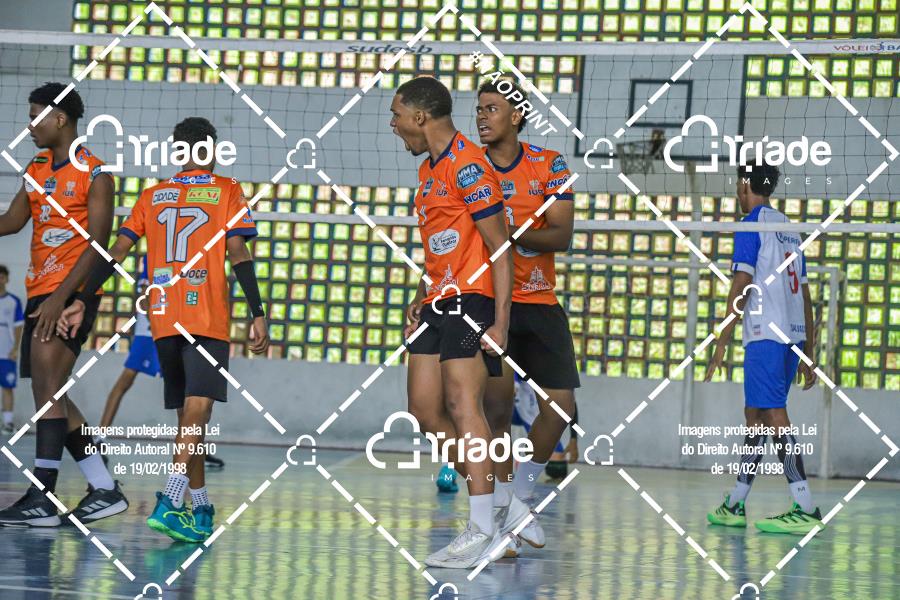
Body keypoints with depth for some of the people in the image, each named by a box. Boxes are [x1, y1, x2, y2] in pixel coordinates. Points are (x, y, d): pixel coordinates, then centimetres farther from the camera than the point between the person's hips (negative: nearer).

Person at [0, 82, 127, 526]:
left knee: (46, 386, -16)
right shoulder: (36, 170, 15)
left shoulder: (94, 174, -8)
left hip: (74, 291, -8)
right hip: (41, 291, 8)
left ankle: (42, 498, -18)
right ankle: (105, 491, 16)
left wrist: (62, 297, -22)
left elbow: (98, 244, -14)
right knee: (51, 395, 9)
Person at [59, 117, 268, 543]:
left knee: (189, 416, 16)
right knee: (197, 412, -13)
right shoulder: (226, 191, 4)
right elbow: (238, 255, -6)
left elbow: (116, 252, 7)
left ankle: (201, 508, 22)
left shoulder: (153, 196, 15)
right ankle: (168, 505, -31)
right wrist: (257, 315, -7)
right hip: (208, 321, -5)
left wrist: (82, 301, 9)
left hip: (163, 322, 5)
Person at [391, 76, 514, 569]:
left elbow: (499, 247, -15)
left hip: (471, 300, -10)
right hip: (438, 302, 10)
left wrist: (500, 320, -19)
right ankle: (487, 493, 15)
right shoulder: (429, 168, 17)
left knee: (461, 403, -14)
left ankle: (483, 531, -14)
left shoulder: (468, 166, -13)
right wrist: (422, 296, 21)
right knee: (424, 407, 5)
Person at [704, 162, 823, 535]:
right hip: (793, 336, 9)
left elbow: (742, 284, -12)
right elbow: (804, 293, 20)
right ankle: (735, 506, 17)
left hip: (765, 335, -9)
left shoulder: (752, 224, -4)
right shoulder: (789, 228, 20)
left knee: (774, 417, -10)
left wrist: (722, 341, -13)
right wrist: (808, 353, 22)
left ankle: (806, 510, -17)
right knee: (755, 415, 13)